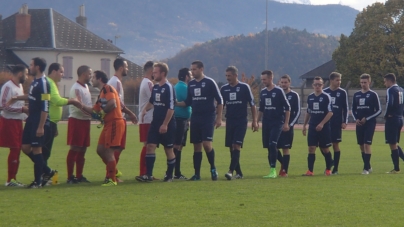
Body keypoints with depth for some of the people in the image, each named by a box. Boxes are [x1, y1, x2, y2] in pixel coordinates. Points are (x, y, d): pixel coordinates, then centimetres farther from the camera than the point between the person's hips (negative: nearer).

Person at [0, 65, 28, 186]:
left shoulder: (20, 86, 13)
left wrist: (26, 108, 4)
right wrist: (22, 109, -21)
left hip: (18, 121, 9)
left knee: (17, 150, 11)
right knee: (14, 150, -8)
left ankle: (13, 178, 19)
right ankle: (10, 180, -2)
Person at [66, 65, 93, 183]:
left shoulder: (86, 87, 16)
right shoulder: (76, 88, -14)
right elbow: (80, 107, -22)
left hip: (85, 120, 9)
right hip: (76, 120, -9)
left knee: (82, 149, 11)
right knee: (74, 149, -7)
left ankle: (79, 176, 17)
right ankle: (70, 177, -4)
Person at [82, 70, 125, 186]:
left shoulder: (108, 89, -9)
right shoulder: (101, 94, 21)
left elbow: (112, 103, -23)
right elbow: (94, 110, 20)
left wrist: (102, 112, -11)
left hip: (114, 123, -10)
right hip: (108, 124, 10)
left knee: (109, 151, -8)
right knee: (100, 150, 12)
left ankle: (112, 179, -3)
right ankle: (113, 172, 25)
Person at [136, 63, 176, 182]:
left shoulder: (168, 88, -13)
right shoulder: (155, 87, 11)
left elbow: (171, 108, -17)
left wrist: (165, 124, -20)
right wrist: (145, 109, 4)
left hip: (167, 125, -7)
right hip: (155, 123, 7)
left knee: (168, 149, 4)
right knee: (150, 146, -4)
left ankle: (169, 175, 14)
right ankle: (148, 175, -6)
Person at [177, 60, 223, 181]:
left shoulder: (209, 82, -4)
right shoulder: (191, 84, 11)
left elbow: (219, 101, -3)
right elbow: (188, 102, 16)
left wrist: (219, 118, -7)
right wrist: (176, 103, -2)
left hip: (208, 118, -5)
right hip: (195, 119, 5)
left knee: (207, 144, -16)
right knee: (197, 146, 6)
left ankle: (213, 168, 5)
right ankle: (197, 174, 10)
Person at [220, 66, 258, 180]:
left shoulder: (244, 87, -2)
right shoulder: (224, 89, 9)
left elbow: (252, 104, 0)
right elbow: (221, 105, 16)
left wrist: (254, 121, -3)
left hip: (241, 121, -5)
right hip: (229, 121, 5)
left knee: (236, 145, -15)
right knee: (231, 147, 4)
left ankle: (231, 171, -23)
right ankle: (239, 172, 13)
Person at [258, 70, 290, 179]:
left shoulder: (278, 91, -6)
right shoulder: (263, 92, 11)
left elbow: (287, 108, -4)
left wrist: (286, 123, -9)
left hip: (277, 123, -6)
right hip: (266, 123, 6)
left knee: (272, 145, -17)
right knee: (268, 147, 5)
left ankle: (273, 170, -16)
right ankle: (272, 169, 13)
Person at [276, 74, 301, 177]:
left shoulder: (294, 95, 0)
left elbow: (298, 112, -2)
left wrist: (290, 124, -11)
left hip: (288, 127, -3)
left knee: (286, 148, -4)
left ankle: (285, 171, 1)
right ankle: (283, 163, 25)